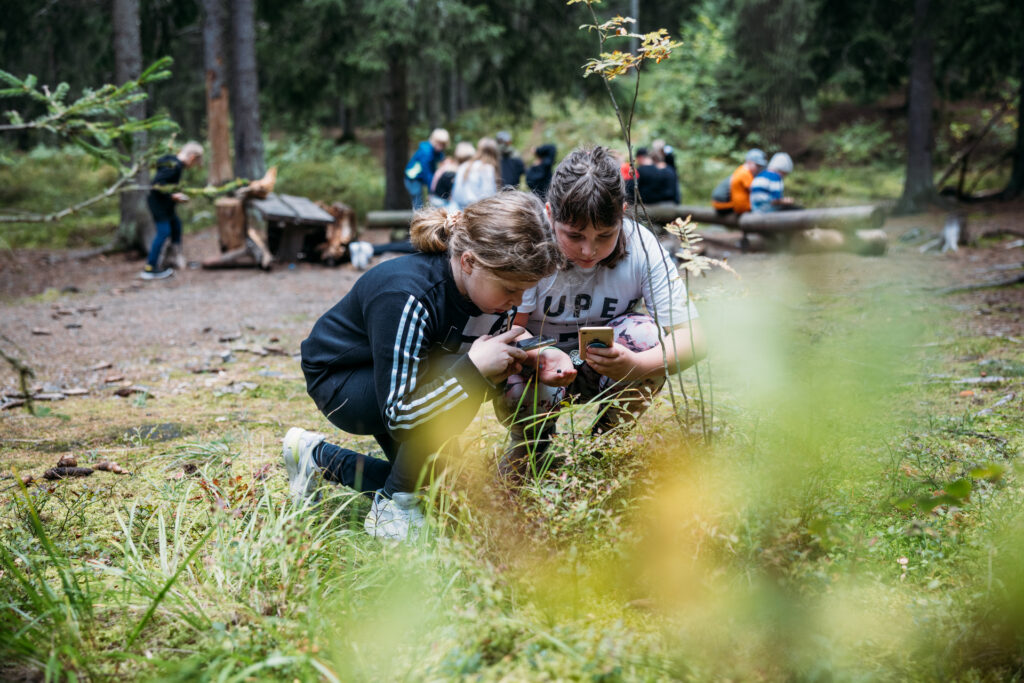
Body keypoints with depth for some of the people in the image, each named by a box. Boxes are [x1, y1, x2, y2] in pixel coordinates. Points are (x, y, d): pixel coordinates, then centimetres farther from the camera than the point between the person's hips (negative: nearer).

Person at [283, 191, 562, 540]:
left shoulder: (492, 290, -15)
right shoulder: (407, 297, -37)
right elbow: (396, 414, -37)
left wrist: (506, 365, -25)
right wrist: (475, 366, -45)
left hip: (406, 380, 8)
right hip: (339, 382, -8)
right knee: (455, 378, -33)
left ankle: (319, 457, 21)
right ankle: (393, 507, -15)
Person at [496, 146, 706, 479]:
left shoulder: (642, 249, -21)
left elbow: (692, 337, -25)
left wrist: (635, 365, -47)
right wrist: (540, 357, -47)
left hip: (604, 373, 2)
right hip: (537, 364, -2)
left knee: (647, 332, -28)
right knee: (517, 393, -35)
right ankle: (527, 445, 4)